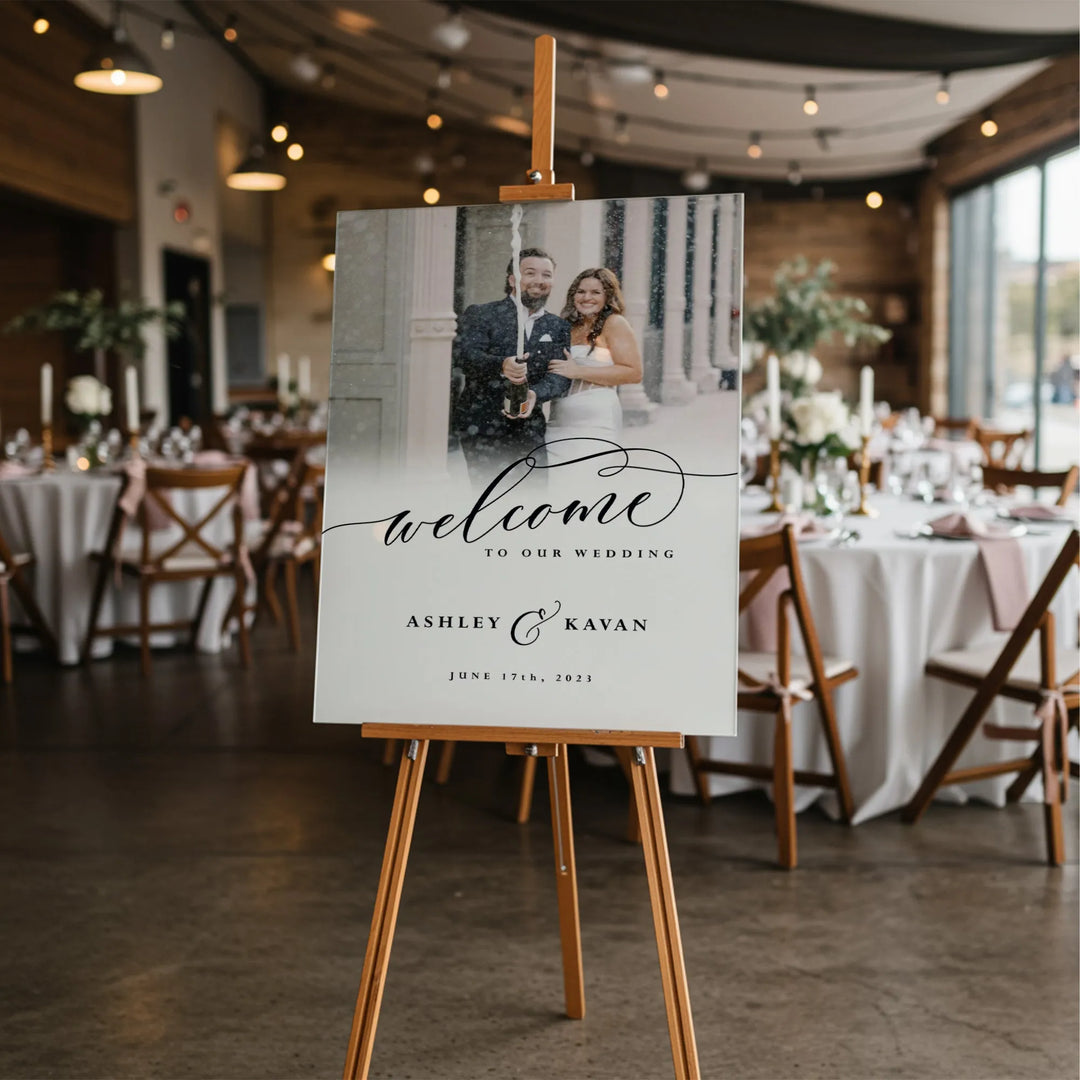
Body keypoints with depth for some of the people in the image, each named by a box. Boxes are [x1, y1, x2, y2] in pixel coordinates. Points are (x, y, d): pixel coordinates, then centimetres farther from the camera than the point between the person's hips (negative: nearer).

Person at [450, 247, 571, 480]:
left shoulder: (559, 328, 13)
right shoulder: (480, 314, 0)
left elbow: (561, 375, -1)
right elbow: (463, 355, -15)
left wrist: (535, 394, -23)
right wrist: (501, 366, -35)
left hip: (529, 428, 4)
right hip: (482, 425, -4)